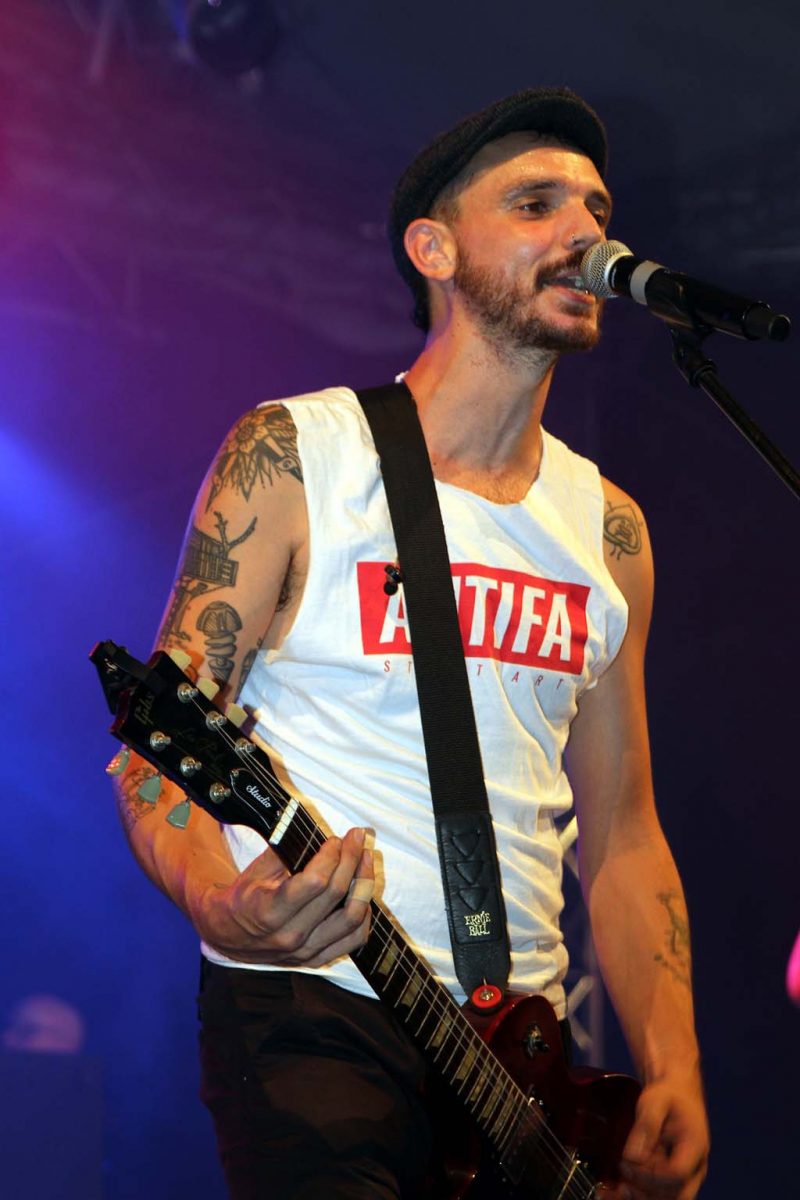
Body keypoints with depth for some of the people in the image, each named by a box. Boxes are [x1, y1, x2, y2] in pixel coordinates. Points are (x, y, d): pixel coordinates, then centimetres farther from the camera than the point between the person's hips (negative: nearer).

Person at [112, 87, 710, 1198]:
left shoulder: (610, 530, 11)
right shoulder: (291, 458, -4)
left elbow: (621, 832, 13)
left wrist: (674, 1075, 0)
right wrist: (225, 906, -27)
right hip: (311, 1017, -5)